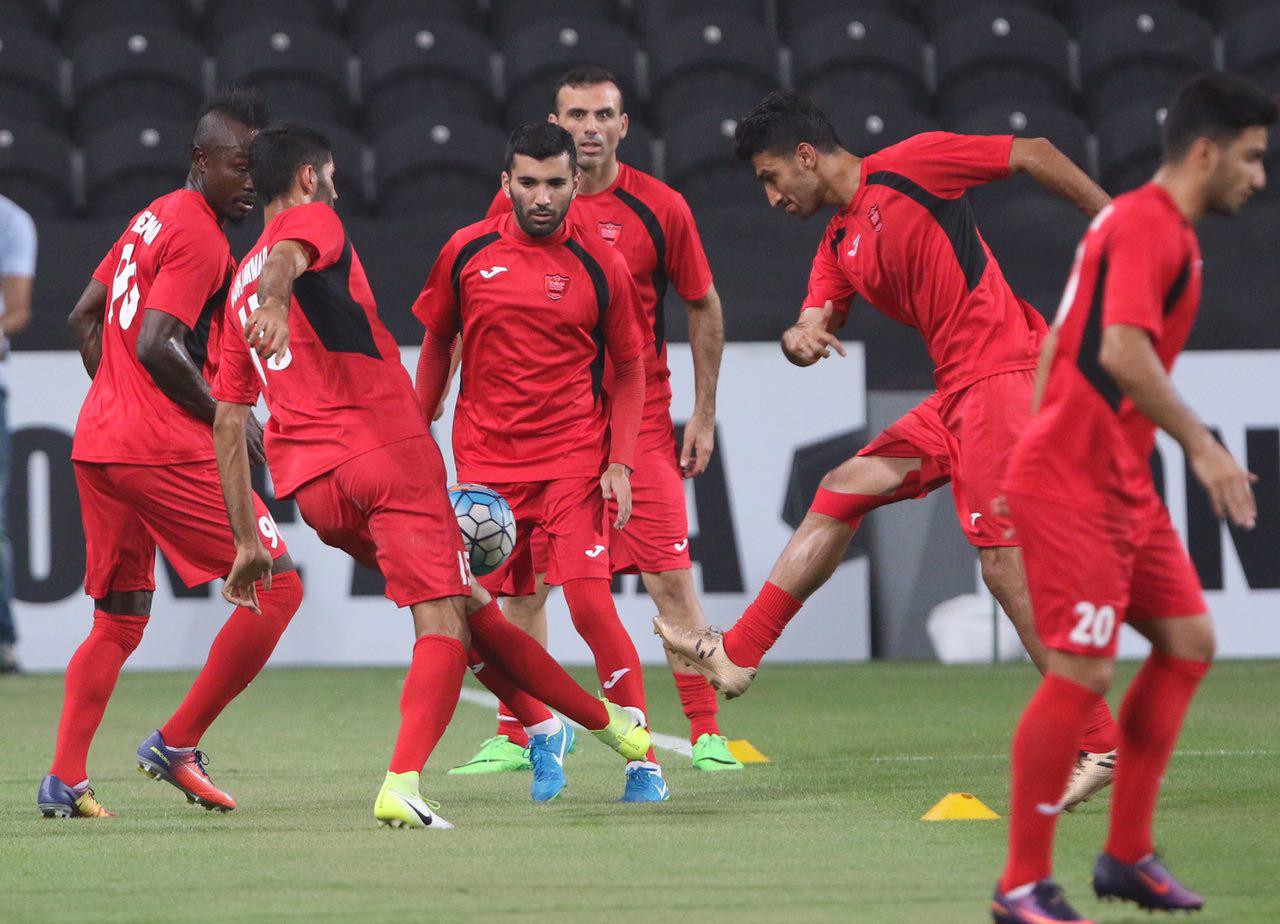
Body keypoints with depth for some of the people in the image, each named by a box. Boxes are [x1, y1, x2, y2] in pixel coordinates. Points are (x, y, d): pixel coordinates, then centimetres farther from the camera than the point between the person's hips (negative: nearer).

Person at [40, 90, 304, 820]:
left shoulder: (153, 219, 18)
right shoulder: (200, 238, -11)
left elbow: (85, 317, 24)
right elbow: (156, 345, -20)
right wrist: (229, 420, -11)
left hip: (99, 443, 10)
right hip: (166, 452, -10)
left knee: (119, 620, 16)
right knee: (277, 585, -4)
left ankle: (65, 781, 7)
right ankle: (177, 746, -2)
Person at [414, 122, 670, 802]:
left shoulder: (600, 265, -2)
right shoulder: (467, 253, 2)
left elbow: (630, 370, 6)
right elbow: (437, 343, 16)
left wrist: (620, 463, -4)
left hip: (575, 460, -3)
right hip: (484, 461, 3)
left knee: (590, 604, -16)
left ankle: (642, 760, -8)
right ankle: (540, 732, 25)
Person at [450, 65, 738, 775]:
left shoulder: (660, 208, -3)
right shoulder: (516, 204, 1)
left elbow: (703, 307, 8)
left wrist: (703, 415, 6)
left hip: (638, 417, -2)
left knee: (671, 579, -7)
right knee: (523, 582, 3)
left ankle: (706, 736, -1)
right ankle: (513, 738, 14)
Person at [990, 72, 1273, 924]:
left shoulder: (1161, 228, 16)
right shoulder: (1146, 226, -15)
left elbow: (1059, 342, 22)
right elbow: (1123, 351, -29)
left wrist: (1042, 439, 24)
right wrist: (1202, 446, -28)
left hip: (1122, 486, 10)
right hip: (1072, 490, -10)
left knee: (1188, 642, 10)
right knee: (1083, 674, -10)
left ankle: (1128, 856, 15)